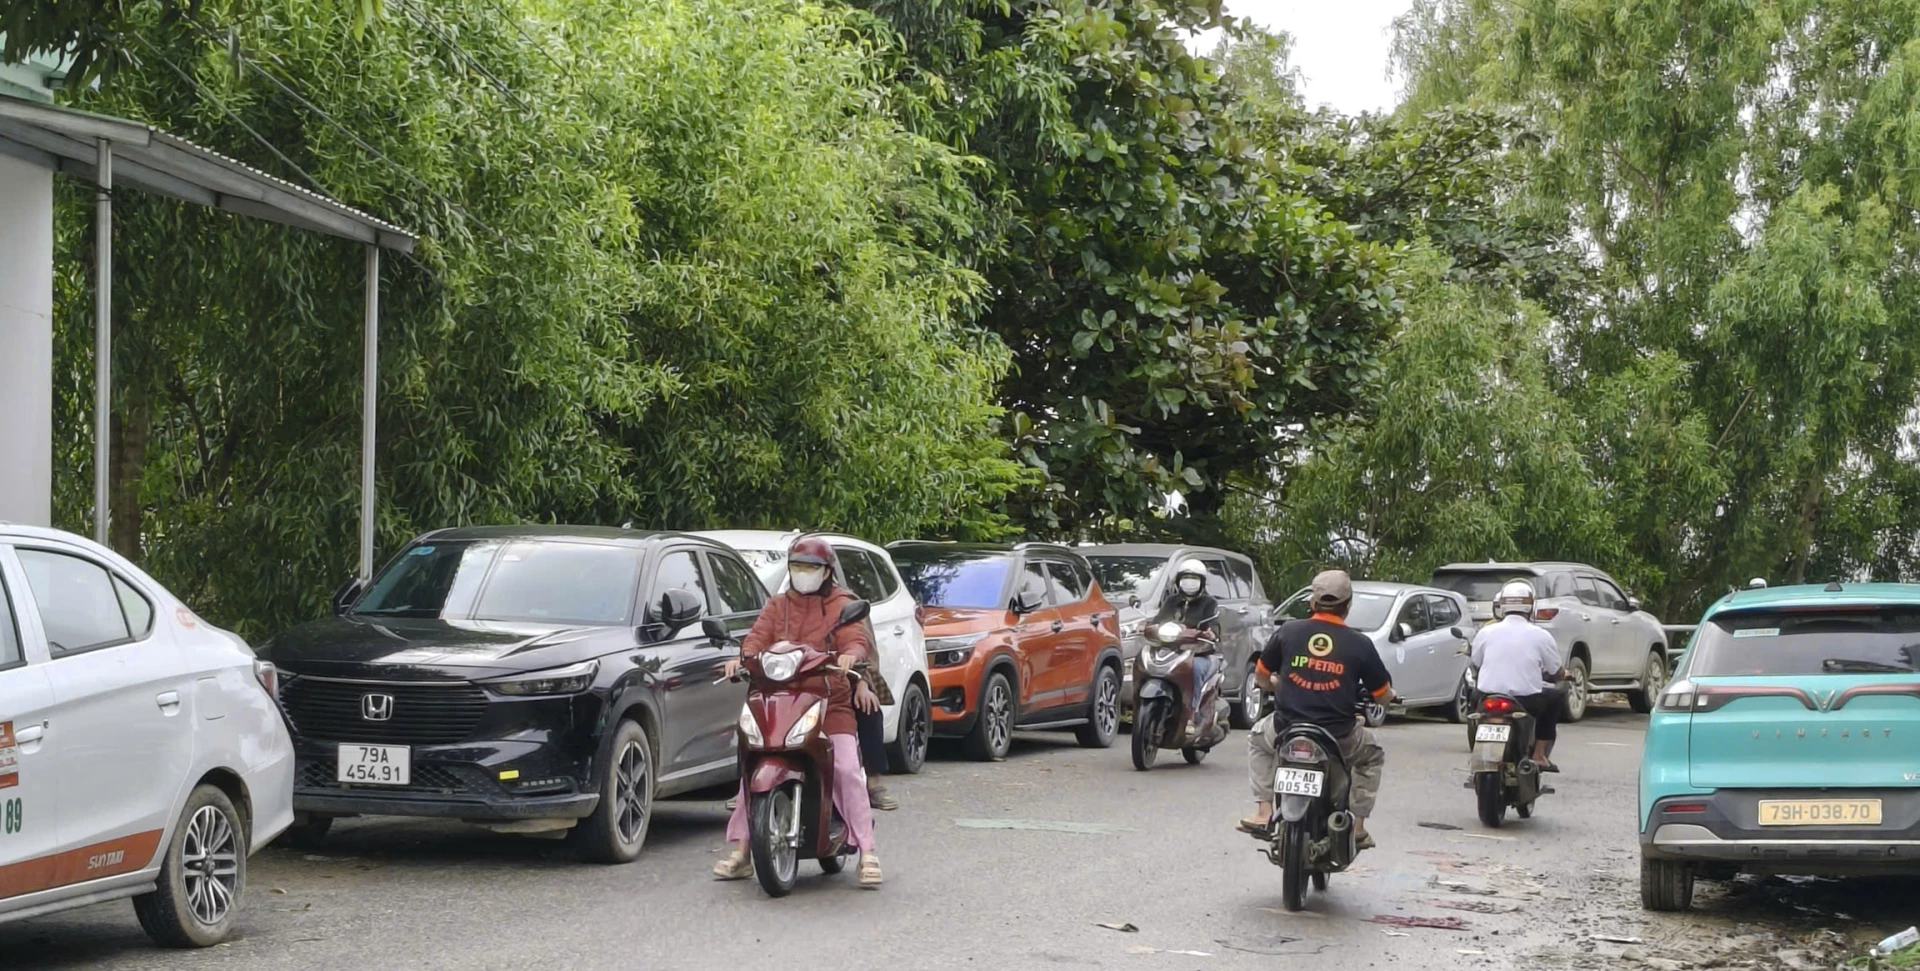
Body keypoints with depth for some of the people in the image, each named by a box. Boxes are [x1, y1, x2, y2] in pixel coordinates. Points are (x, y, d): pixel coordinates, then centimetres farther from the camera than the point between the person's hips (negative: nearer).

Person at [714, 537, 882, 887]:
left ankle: (867, 852, -15)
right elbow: (758, 637, 3)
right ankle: (741, 850, 1)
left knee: (847, 769, -18)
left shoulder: (841, 605, 8)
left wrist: (850, 654, -34)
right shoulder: (777, 607, 18)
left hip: (831, 703, -3)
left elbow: (858, 636, -10)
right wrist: (743, 657, -20)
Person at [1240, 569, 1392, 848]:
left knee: (1258, 739, 34)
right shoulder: (1359, 644, -4)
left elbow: (1261, 676, 12)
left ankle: (1264, 812, 22)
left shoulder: (1288, 632, -1)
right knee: (1372, 756, 31)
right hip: (1339, 738, -1)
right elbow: (1384, 696, 3)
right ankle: (1357, 827, 22)